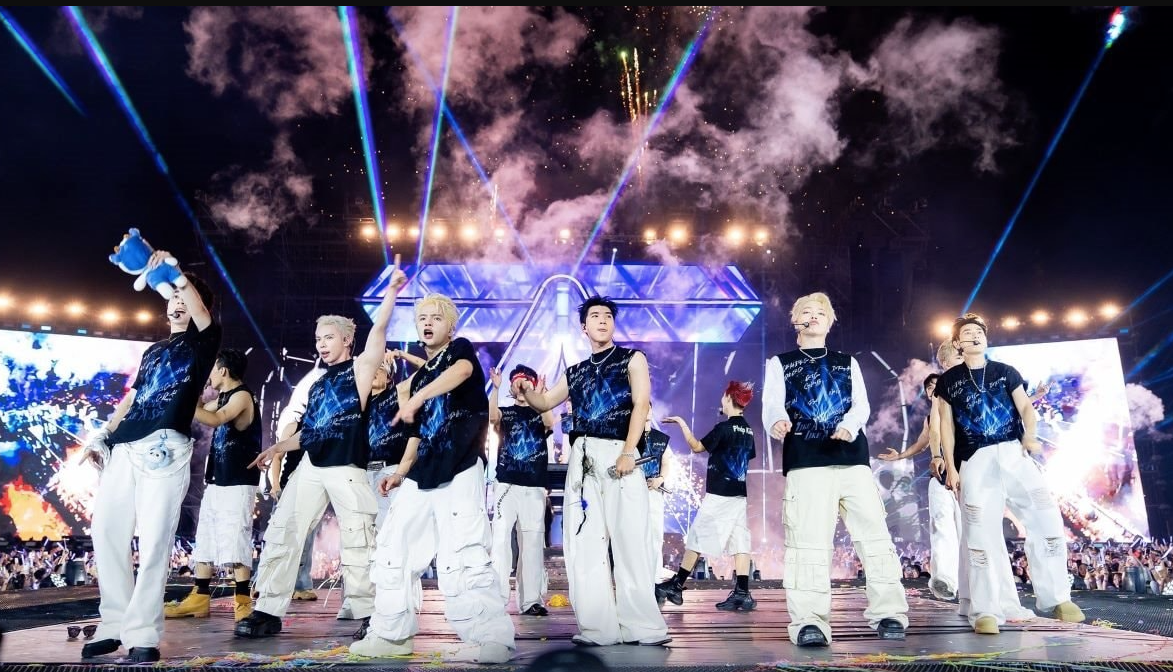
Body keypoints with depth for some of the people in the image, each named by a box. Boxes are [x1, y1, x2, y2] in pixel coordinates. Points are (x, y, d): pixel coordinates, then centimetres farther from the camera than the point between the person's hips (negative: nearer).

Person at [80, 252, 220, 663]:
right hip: (124, 448, 7)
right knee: (106, 531, 3)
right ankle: (115, 624, 12)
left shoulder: (203, 342, 9)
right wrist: (102, 437, 19)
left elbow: (200, 312, -13)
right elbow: (132, 398, 27)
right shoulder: (153, 351, 27)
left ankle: (142, 634, -7)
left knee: (154, 541, -10)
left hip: (165, 447, -7)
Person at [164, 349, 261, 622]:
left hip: (237, 483, -10)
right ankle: (199, 599, 18)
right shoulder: (224, 398, 16)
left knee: (235, 542, -10)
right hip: (216, 481, 10)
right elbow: (201, 411, 28)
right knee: (204, 540, 12)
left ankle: (243, 601, -6)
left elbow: (215, 419, -26)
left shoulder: (242, 396, -11)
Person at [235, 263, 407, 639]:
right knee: (281, 533, 1)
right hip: (310, 467, 7)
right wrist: (277, 448, 15)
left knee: (357, 543, -4)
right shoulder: (318, 384, 23)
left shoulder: (360, 368, 4)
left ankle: (369, 616, 7)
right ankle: (268, 612, 8)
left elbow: (378, 329, -10)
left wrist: (392, 290, -19)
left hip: (348, 470, -7)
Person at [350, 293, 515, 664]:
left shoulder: (460, 348, 1)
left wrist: (417, 397, -36)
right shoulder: (419, 376, 22)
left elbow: (462, 371, -25)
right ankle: (392, 634, 22)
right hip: (423, 474, 8)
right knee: (394, 550, 10)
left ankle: (495, 639, -9)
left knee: (461, 557, -15)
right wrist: (401, 470, 20)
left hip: (460, 470, -8)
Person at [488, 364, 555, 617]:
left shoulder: (541, 413, 11)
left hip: (534, 487, 1)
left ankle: (531, 600, 6)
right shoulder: (505, 412, 11)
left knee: (533, 542, 2)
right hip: (506, 484, -1)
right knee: (500, 537, -9)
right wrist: (495, 388, -23)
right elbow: (491, 417, -12)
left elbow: (550, 424, -12)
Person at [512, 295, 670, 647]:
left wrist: (628, 452, -16)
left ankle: (642, 626, -1)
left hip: (619, 453, -4)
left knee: (629, 543, -7)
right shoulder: (576, 372, 21)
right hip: (582, 457, 4)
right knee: (584, 545, 0)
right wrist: (526, 389, 3)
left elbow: (641, 405, -3)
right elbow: (544, 402, 27)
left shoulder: (632, 358, 9)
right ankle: (599, 627, 5)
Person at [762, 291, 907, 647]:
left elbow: (862, 405, 8)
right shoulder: (780, 363, 17)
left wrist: (848, 425, -16)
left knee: (875, 535, -1)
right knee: (808, 542, -9)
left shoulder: (847, 362, 24)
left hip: (853, 458, 3)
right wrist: (778, 422, -27)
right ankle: (809, 622, -7)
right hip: (805, 461, -3)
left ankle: (888, 614, 9)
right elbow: (772, 405, -1)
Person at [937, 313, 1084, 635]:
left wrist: (1030, 436, -11)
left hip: (1013, 453, 2)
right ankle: (986, 612, -4)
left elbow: (1025, 407, 10)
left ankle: (1055, 597, 5)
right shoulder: (948, 380, 12)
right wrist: (951, 468, 3)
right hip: (975, 460, -1)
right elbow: (946, 426, 10)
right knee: (982, 535, -7)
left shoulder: (1005, 372, 16)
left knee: (1047, 517, -11)